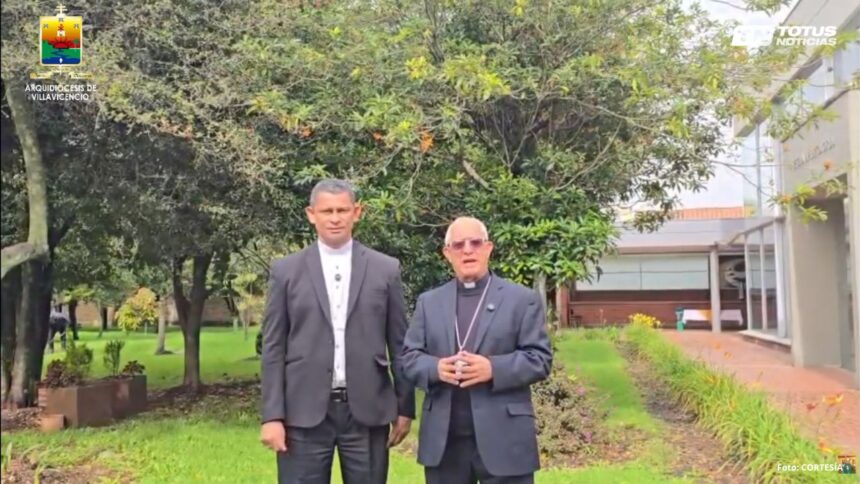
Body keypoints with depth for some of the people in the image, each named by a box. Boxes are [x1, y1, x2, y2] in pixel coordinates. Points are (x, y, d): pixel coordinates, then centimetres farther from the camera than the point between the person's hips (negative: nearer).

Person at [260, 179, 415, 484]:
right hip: (304, 412, 0)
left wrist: (405, 407, 6)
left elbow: (399, 344, 7)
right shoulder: (286, 271, 4)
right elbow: (273, 348, 2)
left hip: (367, 410, 1)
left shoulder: (386, 269, 5)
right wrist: (272, 415, -3)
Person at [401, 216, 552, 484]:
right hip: (443, 439, 3)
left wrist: (493, 368, -19)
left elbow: (540, 358, -4)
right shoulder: (428, 302, 12)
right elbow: (409, 356, 8)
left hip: (503, 436, -3)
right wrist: (436, 368, -14)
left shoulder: (523, 299, 2)